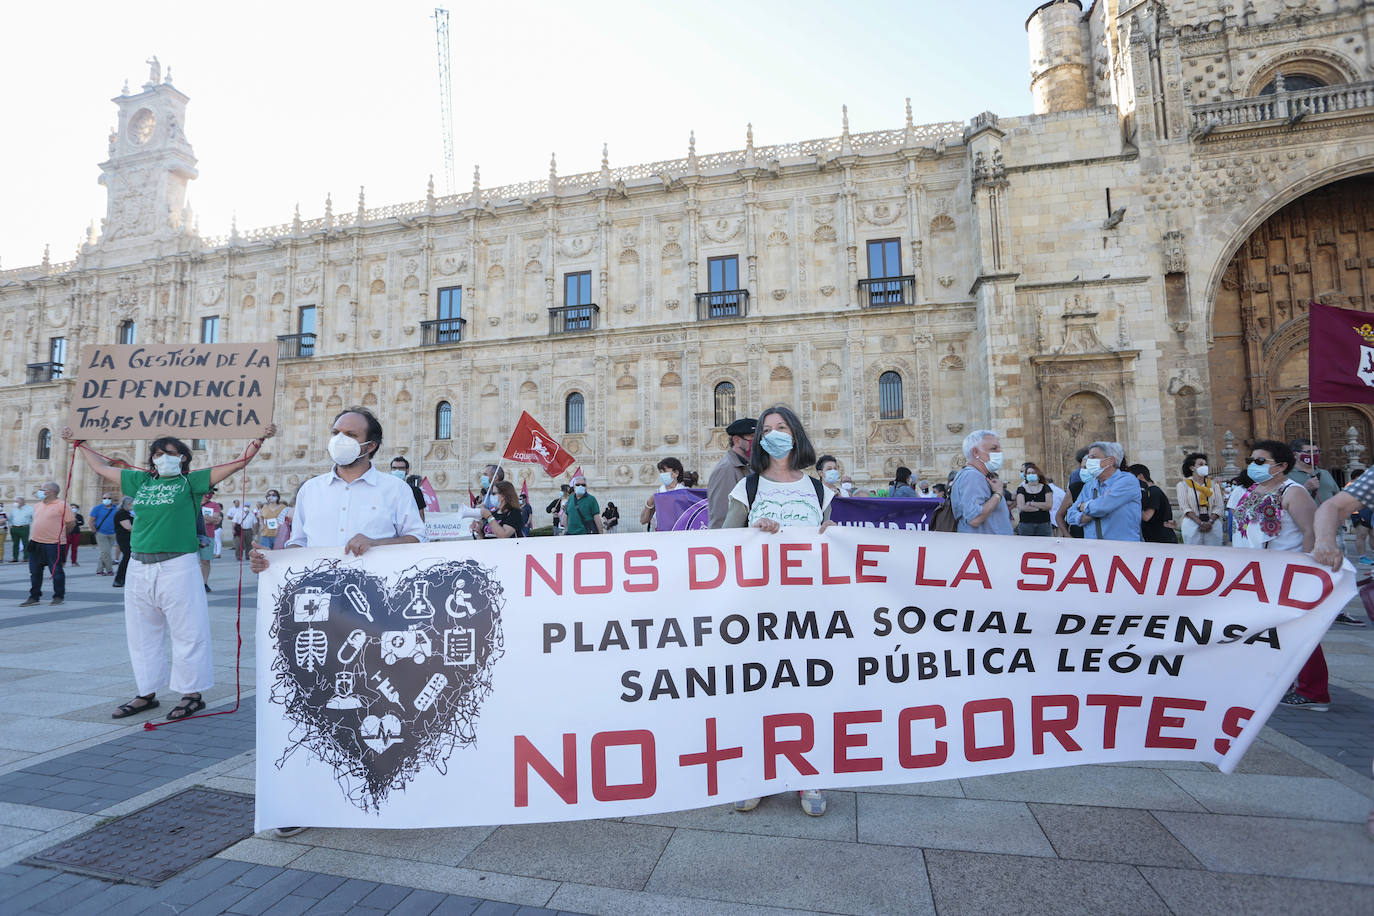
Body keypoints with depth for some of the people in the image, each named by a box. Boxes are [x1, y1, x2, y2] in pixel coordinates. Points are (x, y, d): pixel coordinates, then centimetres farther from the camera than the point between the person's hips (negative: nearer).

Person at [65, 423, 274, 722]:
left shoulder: (190, 481, 1)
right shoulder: (140, 481, 14)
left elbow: (239, 462, -5)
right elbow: (103, 467, 30)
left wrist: (259, 439, -13)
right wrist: (79, 444, 34)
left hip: (177, 567, -6)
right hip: (139, 569, 6)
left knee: (187, 632, -1)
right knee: (142, 634, 15)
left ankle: (192, 694, 9)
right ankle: (147, 693, 28)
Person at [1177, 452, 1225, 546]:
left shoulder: (1213, 482, 12)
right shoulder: (1183, 484, 4)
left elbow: (1219, 506, 5)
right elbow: (1185, 507, -5)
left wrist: (1210, 522, -10)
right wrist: (1200, 523, -15)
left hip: (1213, 524, 2)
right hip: (1192, 524, -2)